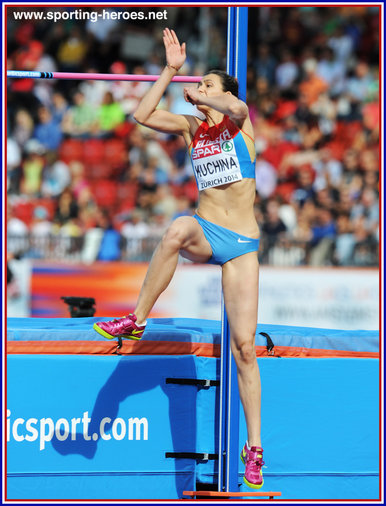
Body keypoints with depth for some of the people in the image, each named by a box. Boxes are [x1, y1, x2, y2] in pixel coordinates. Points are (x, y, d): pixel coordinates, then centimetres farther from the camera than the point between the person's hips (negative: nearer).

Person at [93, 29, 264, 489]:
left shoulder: (239, 121, 0)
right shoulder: (191, 127, 12)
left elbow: (236, 108, -25)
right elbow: (142, 115, 3)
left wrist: (201, 94, -16)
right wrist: (170, 71, 4)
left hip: (241, 244, -2)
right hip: (204, 234, 2)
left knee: (244, 347, -7)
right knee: (179, 228, -38)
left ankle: (254, 447, -4)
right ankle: (136, 320, -32)